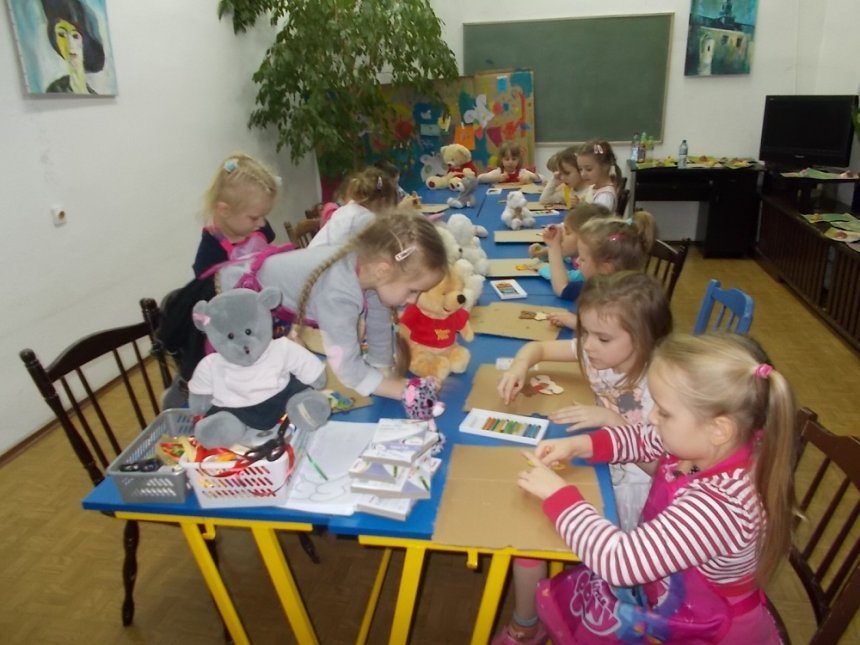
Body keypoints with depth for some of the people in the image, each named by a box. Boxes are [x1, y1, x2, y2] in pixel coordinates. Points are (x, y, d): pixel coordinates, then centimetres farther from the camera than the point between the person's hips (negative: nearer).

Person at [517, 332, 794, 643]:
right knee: (557, 593, 12)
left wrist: (558, 494, -26)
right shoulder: (705, 443, -15)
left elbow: (618, 561, -36)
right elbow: (643, 440, 5)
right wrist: (578, 445, -9)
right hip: (672, 587, 7)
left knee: (563, 605, 3)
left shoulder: (718, 505, -38)